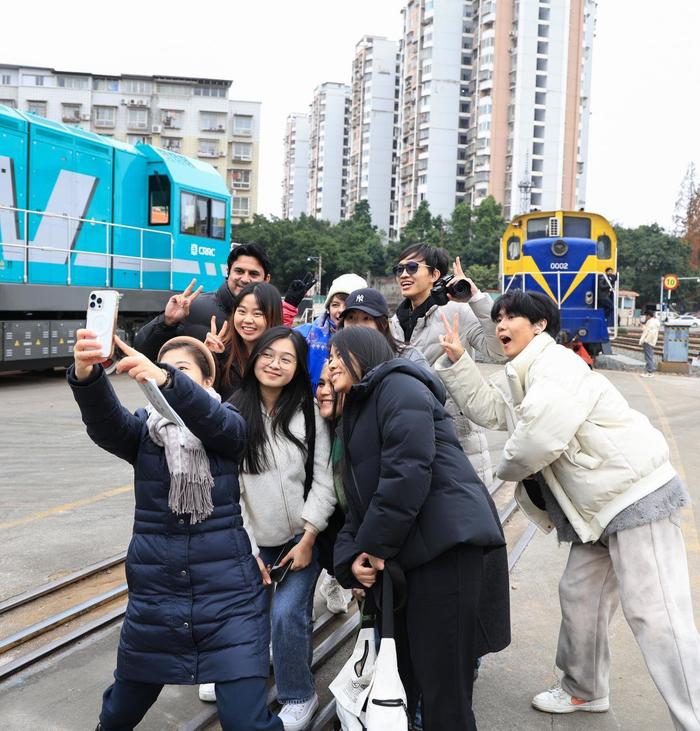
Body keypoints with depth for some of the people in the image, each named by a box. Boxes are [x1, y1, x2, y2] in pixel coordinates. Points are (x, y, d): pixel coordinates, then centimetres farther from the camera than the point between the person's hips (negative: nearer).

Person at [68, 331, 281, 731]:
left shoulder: (228, 426, -2)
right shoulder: (144, 429, 3)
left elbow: (213, 420, -27)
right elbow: (105, 420, -19)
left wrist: (166, 379, -45)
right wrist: (86, 375, -42)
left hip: (230, 593, -3)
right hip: (155, 592, 3)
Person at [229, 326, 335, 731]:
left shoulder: (309, 411, -6)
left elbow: (324, 480, -6)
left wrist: (307, 540, -10)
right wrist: (247, 549, -8)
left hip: (303, 535, -2)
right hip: (256, 538, 2)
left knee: (288, 612, -11)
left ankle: (299, 696, 13)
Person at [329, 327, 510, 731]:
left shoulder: (398, 387, -3)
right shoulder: (358, 412, 26)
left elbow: (407, 472, -17)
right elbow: (359, 500, 19)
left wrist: (376, 545, -11)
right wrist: (351, 556, 2)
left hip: (448, 540, -9)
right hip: (409, 551, 9)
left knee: (441, 675, -4)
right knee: (401, 668, 14)